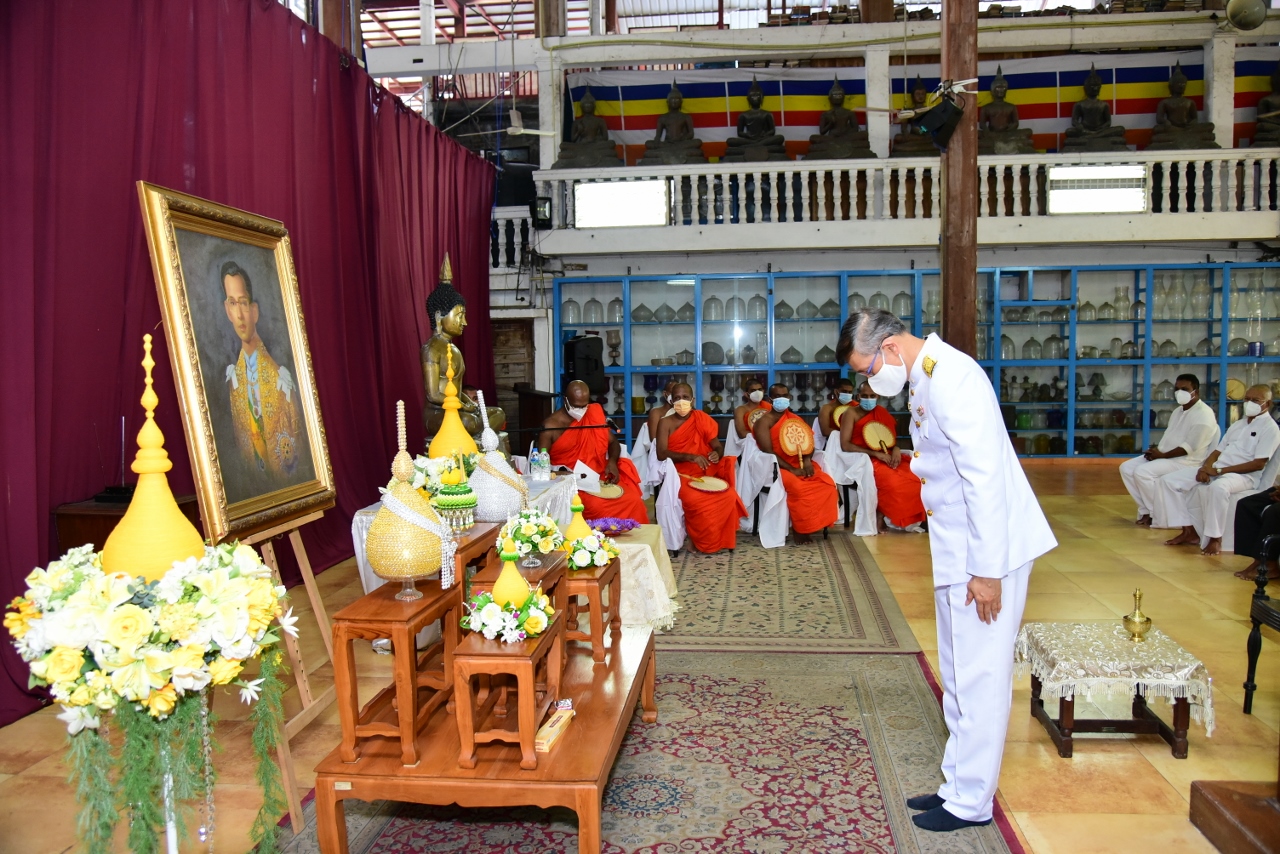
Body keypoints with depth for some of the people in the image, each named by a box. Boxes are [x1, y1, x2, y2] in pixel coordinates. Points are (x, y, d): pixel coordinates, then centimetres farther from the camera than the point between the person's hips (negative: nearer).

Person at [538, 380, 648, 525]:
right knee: (597, 505, -32)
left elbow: (612, 442, 16)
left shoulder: (595, 414, 8)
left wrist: (612, 462, -6)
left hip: (600, 476, 4)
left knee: (632, 500, -20)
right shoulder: (551, 425, -4)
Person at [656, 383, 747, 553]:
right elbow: (661, 454, -11)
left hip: (706, 473, 3)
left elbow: (718, 446, 8)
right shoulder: (665, 423, 2)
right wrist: (690, 457, -25)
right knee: (695, 499, -35)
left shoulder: (702, 419, 11)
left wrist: (717, 454, -18)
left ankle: (723, 539, -5)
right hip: (680, 474, -3)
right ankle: (704, 541, -10)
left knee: (729, 495, -26)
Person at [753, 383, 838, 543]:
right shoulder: (764, 421, -4)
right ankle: (800, 529, -18)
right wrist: (791, 469, -19)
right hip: (776, 467, -6)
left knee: (827, 482, -19)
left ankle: (817, 522, -9)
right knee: (798, 487, -35)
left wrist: (807, 460, -10)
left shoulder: (796, 419, 15)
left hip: (800, 464, 6)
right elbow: (768, 452, -13)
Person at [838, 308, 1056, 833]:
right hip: (956, 552, 10)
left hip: (986, 553, -10)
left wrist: (987, 571, -22)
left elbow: (985, 479, -25)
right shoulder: (926, 377, 9)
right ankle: (958, 784, 32)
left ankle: (972, 803, 17)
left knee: (979, 678, 2)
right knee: (959, 677, 18)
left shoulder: (950, 380, -21)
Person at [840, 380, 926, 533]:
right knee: (891, 481, -33)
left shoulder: (881, 413, 15)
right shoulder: (851, 414, -2)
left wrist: (896, 449, -8)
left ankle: (908, 520, -10)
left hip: (885, 456, 6)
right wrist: (875, 453, -17)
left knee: (913, 477, -20)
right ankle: (884, 518, -14)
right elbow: (845, 445, -11)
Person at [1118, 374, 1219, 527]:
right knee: (1126, 468, -4)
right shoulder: (1178, 411, 17)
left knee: (1142, 472, -27)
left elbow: (1190, 447, -20)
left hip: (1186, 461, -10)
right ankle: (1146, 510, -2)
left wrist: (1162, 455, -16)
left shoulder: (1203, 414, -14)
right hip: (1164, 456, 10)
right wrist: (1156, 449, -1)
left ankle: (1159, 516, -14)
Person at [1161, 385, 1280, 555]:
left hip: (1244, 475, -8)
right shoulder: (1237, 425, 20)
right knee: (1169, 480, -5)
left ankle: (1215, 539, -27)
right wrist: (1206, 467, -5)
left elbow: (1258, 464, -14)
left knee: (1218, 488, -42)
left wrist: (1219, 470, -18)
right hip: (1215, 471, 8)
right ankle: (1189, 531, -3)